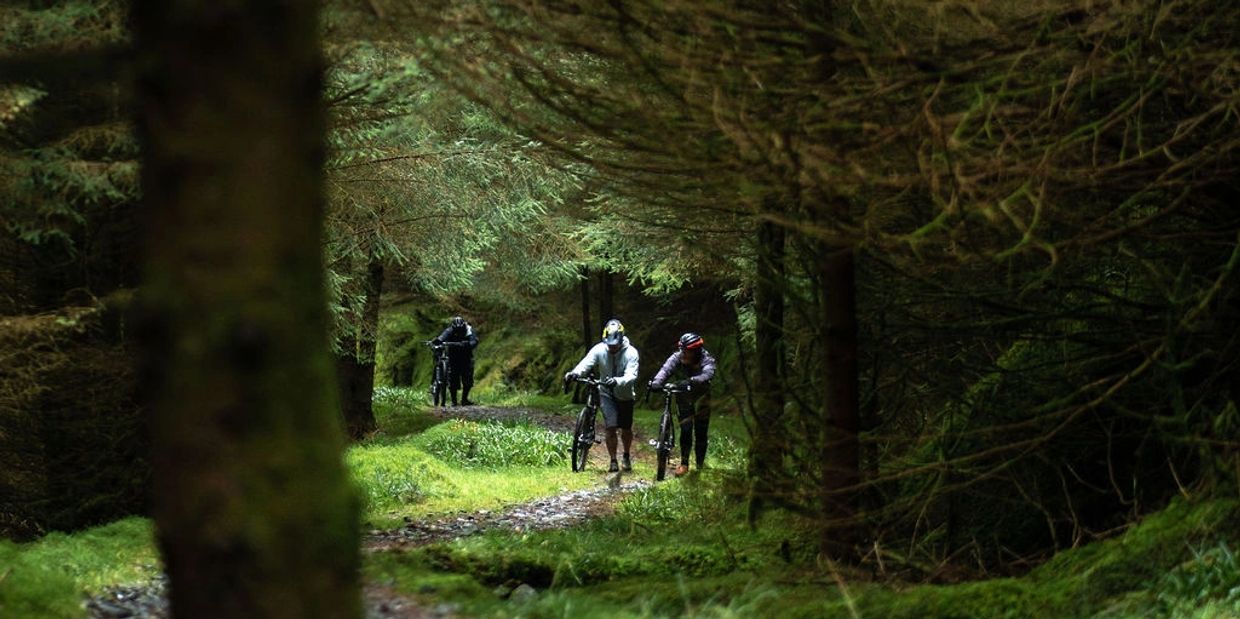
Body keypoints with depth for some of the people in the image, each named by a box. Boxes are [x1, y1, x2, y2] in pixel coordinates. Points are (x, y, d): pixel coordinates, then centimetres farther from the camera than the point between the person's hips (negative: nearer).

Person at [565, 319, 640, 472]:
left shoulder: (630, 352, -22)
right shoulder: (599, 349, -16)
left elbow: (631, 375, -33)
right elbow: (586, 362, -30)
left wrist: (617, 381, -53)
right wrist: (575, 373, -51)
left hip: (625, 395, 0)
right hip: (607, 395, 0)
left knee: (626, 430, 12)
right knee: (611, 427, -15)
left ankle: (626, 457, 38)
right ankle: (613, 461, -3)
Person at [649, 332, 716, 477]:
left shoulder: (707, 360, -24)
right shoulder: (677, 358, -18)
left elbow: (707, 374, -46)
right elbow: (665, 370, -35)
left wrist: (691, 381, -65)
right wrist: (656, 382, -56)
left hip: (701, 399, -1)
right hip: (683, 398, 1)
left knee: (700, 433, -3)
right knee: (685, 430, -9)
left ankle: (700, 465, 14)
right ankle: (684, 464, 3)